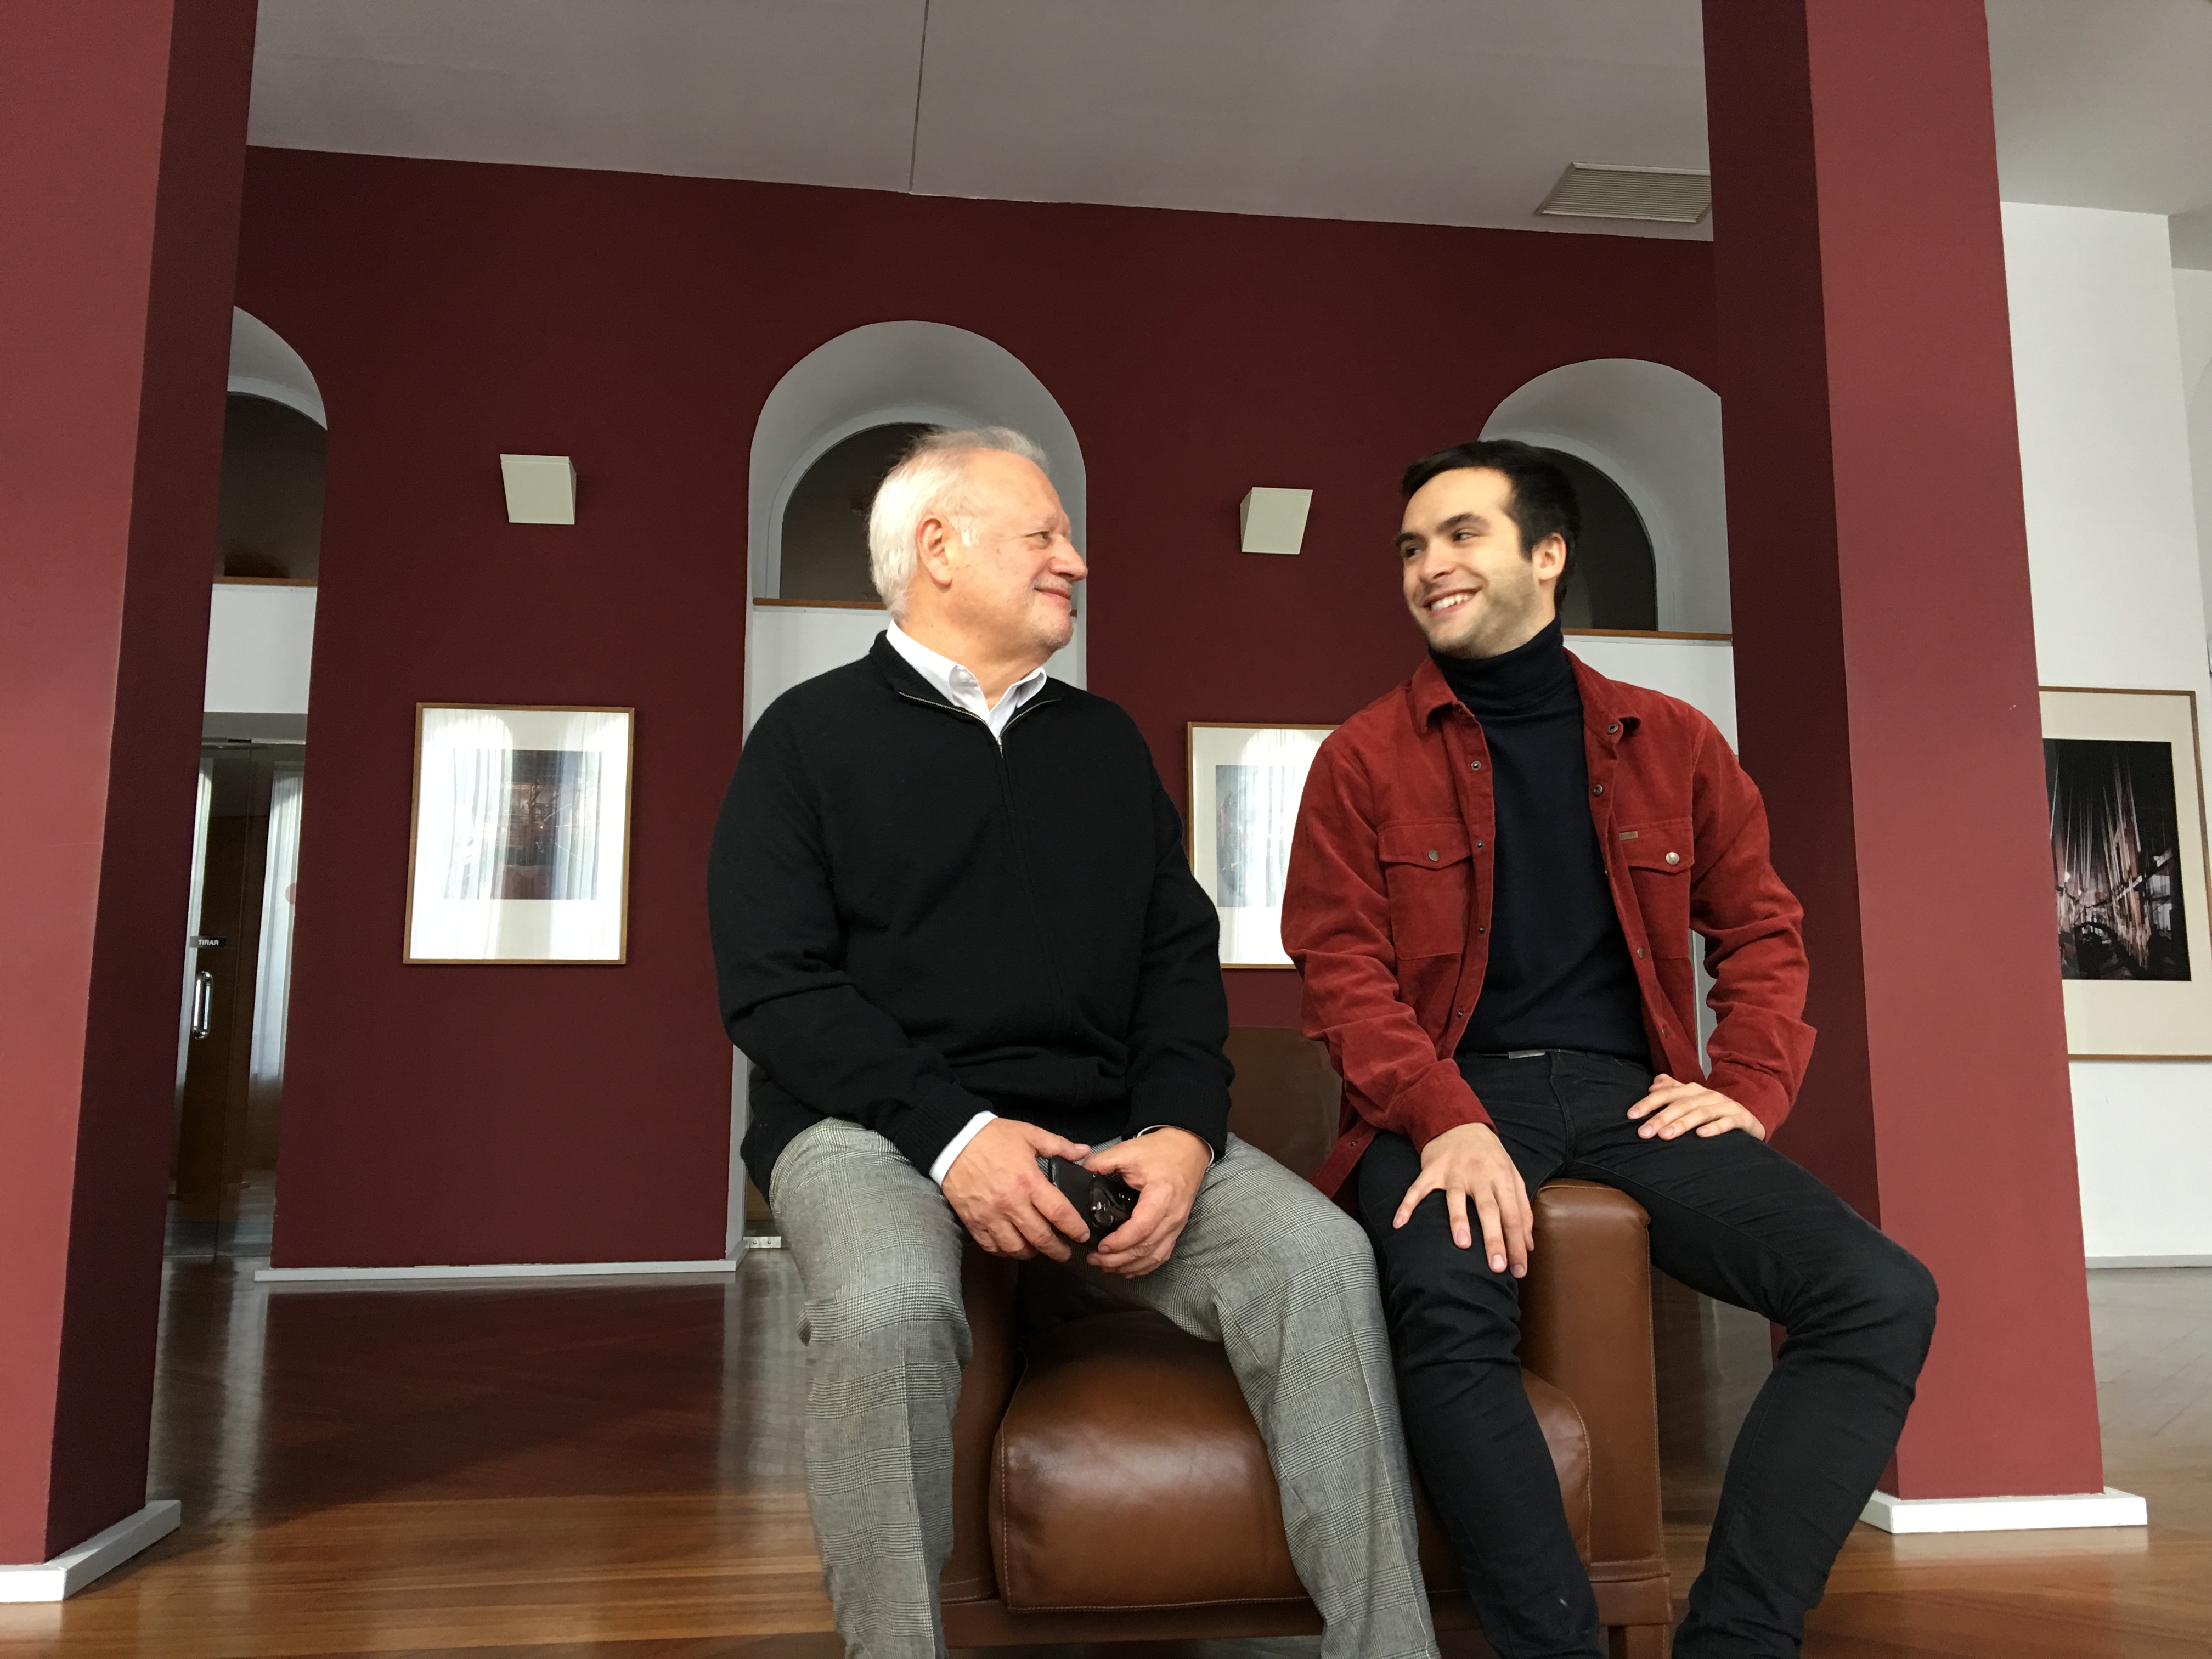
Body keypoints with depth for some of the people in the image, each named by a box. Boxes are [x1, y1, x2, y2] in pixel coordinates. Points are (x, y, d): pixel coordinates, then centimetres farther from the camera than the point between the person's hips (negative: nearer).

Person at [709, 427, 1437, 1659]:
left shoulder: (1107, 741, 19)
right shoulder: (813, 735, 6)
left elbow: (1182, 956, 12)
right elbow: (775, 987, -5)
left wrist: (1183, 1130, -8)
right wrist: (950, 1130, -19)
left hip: (1108, 1123, 4)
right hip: (877, 1122, -3)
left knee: (1322, 1257, -21)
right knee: (886, 1305, -35)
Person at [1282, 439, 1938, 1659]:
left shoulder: (1670, 743, 16)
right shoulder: (1365, 758, 7)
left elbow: (1760, 927, 19)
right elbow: (1341, 964, -1)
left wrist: (1749, 1087, 1)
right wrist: (1445, 1118, -17)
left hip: (1635, 1094, 3)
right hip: (1451, 1093, -3)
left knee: (1884, 1295, -18)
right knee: (1447, 1306, -36)